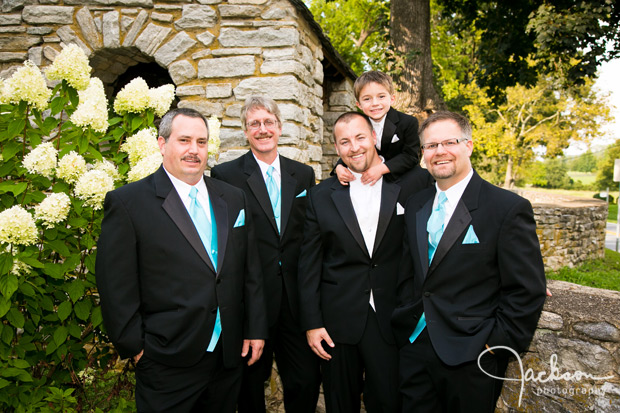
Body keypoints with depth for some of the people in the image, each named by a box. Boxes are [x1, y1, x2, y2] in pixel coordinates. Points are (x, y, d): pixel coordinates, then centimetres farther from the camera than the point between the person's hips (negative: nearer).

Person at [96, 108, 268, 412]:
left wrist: (256, 328, 6)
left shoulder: (233, 198, 6)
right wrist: (135, 347, -7)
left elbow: (249, 270, 8)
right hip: (168, 364, -4)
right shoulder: (127, 202, -9)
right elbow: (116, 286, -8)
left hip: (229, 357, 5)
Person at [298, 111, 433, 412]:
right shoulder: (321, 196, 1)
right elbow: (309, 265, 2)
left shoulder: (413, 184, -3)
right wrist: (311, 323, -1)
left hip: (392, 319, -1)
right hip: (338, 320, 1)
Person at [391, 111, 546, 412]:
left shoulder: (509, 208, -11)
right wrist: (404, 323, 6)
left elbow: (527, 291, -11)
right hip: (414, 348, 5)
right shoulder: (415, 206, 7)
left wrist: (496, 344, -12)